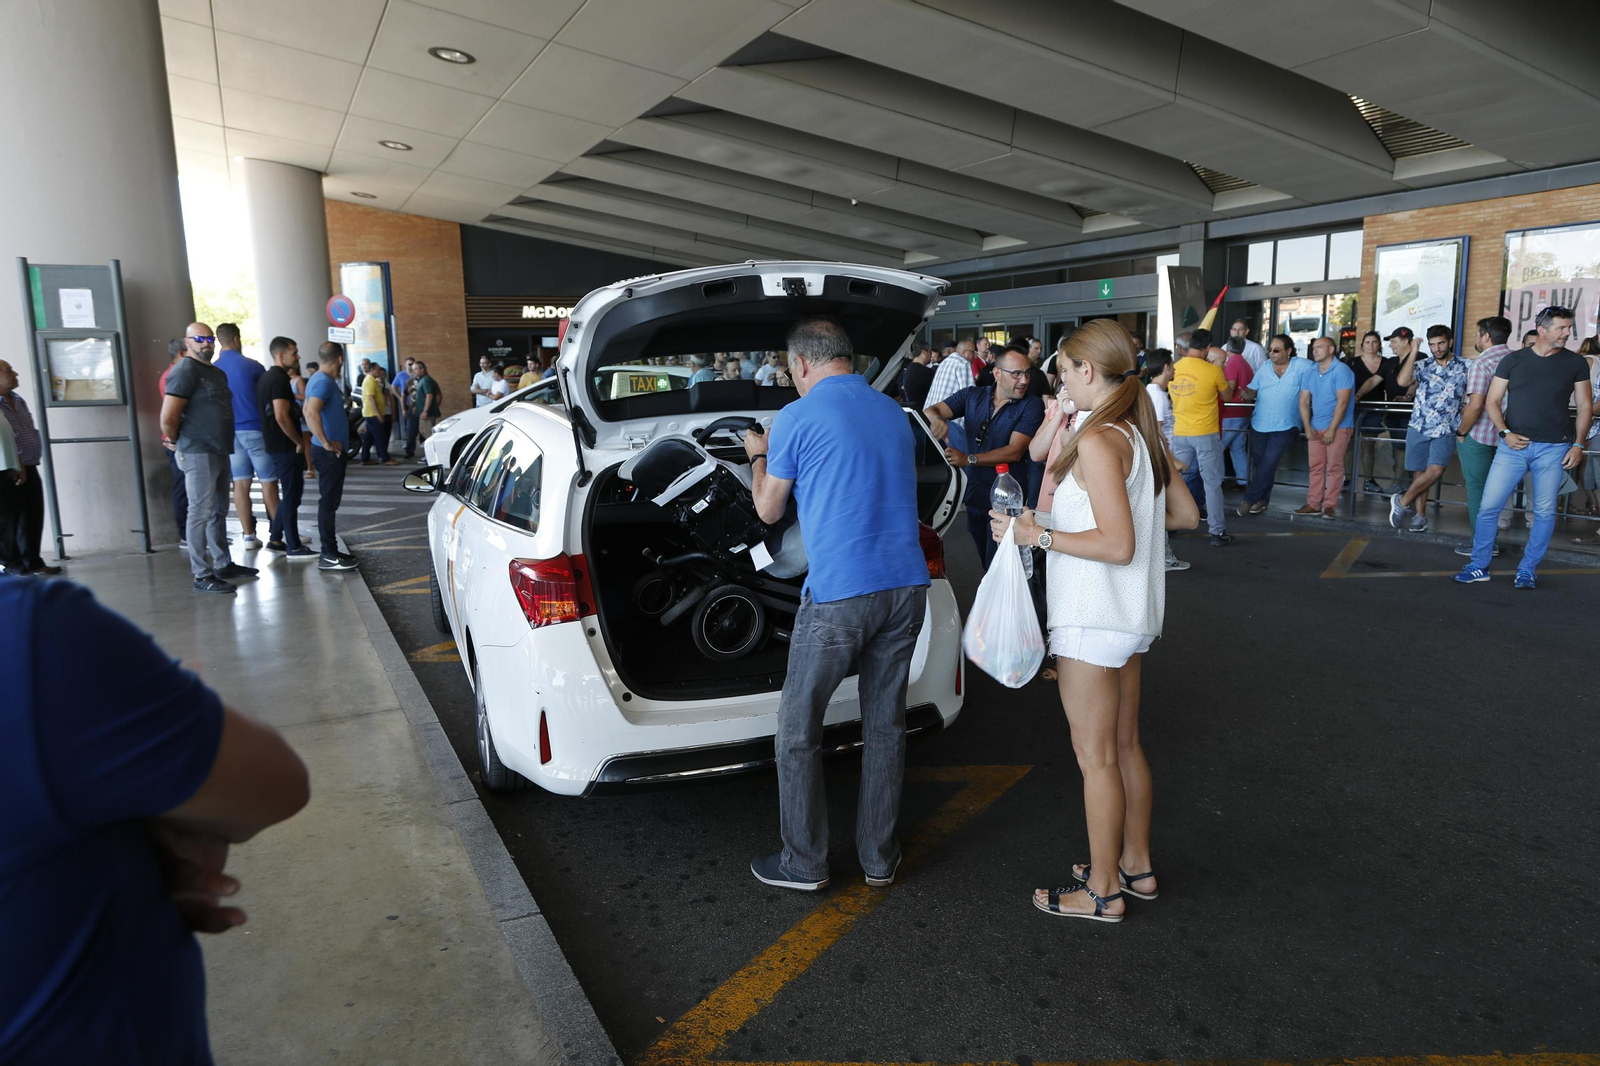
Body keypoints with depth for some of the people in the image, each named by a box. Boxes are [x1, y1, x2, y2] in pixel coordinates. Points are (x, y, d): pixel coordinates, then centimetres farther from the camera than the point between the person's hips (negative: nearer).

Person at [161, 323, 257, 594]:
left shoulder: (218, 373, 17)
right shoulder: (185, 371, -11)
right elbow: (168, 419, -17)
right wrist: (182, 444, -3)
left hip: (220, 452, 9)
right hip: (199, 455, -9)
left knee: (219, 511, 17)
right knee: (201, 513, -6)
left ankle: (223, 564, 28)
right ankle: (202, 575, -2)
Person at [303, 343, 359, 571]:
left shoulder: (319, 379, 15)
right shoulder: (324, 381, -17)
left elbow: (308, 411, 27)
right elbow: (312, 412, -31)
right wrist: (326, 443, -25)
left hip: (331, 452, 10)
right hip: (330, 452, -10)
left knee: (330, 502, 14)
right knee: (328, 503, -7)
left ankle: (331, 550, 22)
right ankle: (328, 556, -4)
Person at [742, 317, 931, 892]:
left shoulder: (796, 419, -6)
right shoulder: (894, 413, 12)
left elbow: (769, 510, 4)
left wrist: (759, 457, 24)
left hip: (838, 594, -6)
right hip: (906, 586, 6)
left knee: (797, 730, 10)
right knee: (885, 723, 15)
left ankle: (804, 863, 20)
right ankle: (880, 858, 26)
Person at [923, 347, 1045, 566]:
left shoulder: (1031, 406, -10)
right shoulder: (973, 396, 4)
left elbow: (1015, 451, -19)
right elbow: (931, 411, -2)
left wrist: (969, 459, -27)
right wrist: (936, 419, -28)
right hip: (974, 492, 5)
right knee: (985, 561, 20)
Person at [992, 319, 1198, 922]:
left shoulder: (1097, 441, -21)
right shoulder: (1143, 434, 7)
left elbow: (1118, 545, -25)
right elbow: (1186, 515, 13)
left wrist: (1039, 535, -20)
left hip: (1093, 620, -9)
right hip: (1131, 616, 9)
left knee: (1096, 756, 4)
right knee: (1124, 745, 20)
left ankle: (1103, 892, 18)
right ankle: (1136, 866, 35)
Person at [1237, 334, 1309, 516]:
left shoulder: (1302, 366, -4)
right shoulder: (1265, 367, 8)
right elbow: (1253, 391, 7)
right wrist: (1245, 393, -17)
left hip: (1285, 426, -4)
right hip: (1259, 424, 4)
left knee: (1269, 463, -9)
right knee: (1259, 463, 9)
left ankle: (1249, 500, -2)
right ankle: (1262, 499, 22)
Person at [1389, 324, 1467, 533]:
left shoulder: (1464, 367, 3)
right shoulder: (1423, 366, 5)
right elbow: (1402, 381, -14)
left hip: (1446, 430, -1)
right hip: (1419, 428, 2)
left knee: (1435, 471, -19)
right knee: (1419, 473, 5)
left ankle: (1402, 501, -2)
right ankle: (1419, 516, 15)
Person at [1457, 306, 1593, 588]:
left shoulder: (1575, 363, 6)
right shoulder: (1513, 360, 4)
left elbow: (1585, 406, 8)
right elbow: (1492, 401, 6)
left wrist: (1578, 444, -1)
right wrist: (1505, 432, -8)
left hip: (1553, 448, 0)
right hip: (1513, 445, 0)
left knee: (1545, 512, 3)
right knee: (1489, 506, -4)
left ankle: (1527, 571, 15)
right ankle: (1479, 566, 9)